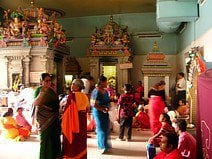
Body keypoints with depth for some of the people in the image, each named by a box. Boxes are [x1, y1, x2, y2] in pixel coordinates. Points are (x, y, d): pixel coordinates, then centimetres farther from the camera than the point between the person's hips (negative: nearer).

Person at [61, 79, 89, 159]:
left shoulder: (72, 95, -17)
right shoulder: (84, 96, 4)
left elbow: (67, 109, -17)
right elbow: (87, 108, 13)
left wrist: (63, 117, -6)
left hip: (73, 119, -7)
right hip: (82, 119, 7)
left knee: (72, 139, 5)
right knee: (81, 139, 17)